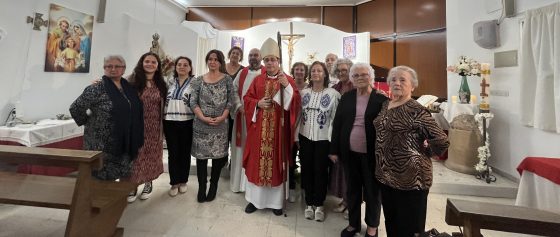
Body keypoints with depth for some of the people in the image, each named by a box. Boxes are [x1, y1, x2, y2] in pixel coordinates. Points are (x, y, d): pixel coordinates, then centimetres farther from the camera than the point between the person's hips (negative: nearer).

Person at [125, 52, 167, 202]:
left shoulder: (161, 84, 7)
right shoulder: (133, 80, 0)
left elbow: (163, 107, 8)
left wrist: (162, 129, 6)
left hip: (153, 127, 2)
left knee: (151, 156, 11)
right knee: (135, 155, 3)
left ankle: (148, 184, 28)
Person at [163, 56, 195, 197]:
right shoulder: (170, 82, 10)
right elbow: (164, 102, 14)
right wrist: (162, 123, 10)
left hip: (187, 123, -3)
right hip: (170, 123, 3)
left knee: (185, 152, 9)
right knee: (173, 153, 7)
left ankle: (183, 181, 25)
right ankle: (174, 182, 20)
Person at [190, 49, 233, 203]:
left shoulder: (227, 79, 2)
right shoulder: (199, 80, 5)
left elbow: (230, 101, -1)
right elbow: (193, 102, 0)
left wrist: (222, 117, -14)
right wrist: (203, 117, -13)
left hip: (220, 124, -1)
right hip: (201, 124, 1)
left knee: (218, 155, 7)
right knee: (201, 155, 6)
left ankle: (213, 186, 25)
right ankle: (201, 187, 20)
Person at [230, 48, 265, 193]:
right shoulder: (242, 73, 12)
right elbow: (234, 91, 9)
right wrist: (239, 106, -5)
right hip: (242, 115, 4)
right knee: (241, 146, 9)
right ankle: (240, 180, 22)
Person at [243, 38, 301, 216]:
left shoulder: (288, 80, 3)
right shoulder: (258, 80, 10)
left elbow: (296, 102, -7)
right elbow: (247, 99, 9)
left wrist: (287, 86, -21)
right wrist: (258, 103, -10)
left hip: (278, 129, -2)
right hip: (259, 128, 2)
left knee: (276, 163, 5)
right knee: (256, 163, 7)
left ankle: (276, 201, 21)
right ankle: (255, 199, 23)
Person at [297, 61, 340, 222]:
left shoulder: (333, 93, -5)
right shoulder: (304, 93, 6)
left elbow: (336, 118, -6)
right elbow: (299, 115, 8)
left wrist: (332, 140, -9)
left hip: (323, 138, -3)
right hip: (305, 137, 3)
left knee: (320, 171, 6)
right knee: (306, 170, 10)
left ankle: (319, 204, 23)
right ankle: (309, 203, 26)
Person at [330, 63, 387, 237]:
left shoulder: (381, 99, -6)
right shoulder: (346, 98, 4)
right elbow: (337, 124, 3)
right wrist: (334, 149, 1)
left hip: (371, 153, -3)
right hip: (350, 153, 3)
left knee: (372, 190, 14)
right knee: (352, 189, 16)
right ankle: (353, 223, 36)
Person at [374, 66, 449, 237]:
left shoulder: (416, 110, -16)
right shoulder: (385, 105, 6)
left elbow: (441, 141, -19)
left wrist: (421, 152, -5)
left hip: (410, 177, -7)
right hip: (386, 174, 7)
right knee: (390, 222, 23)